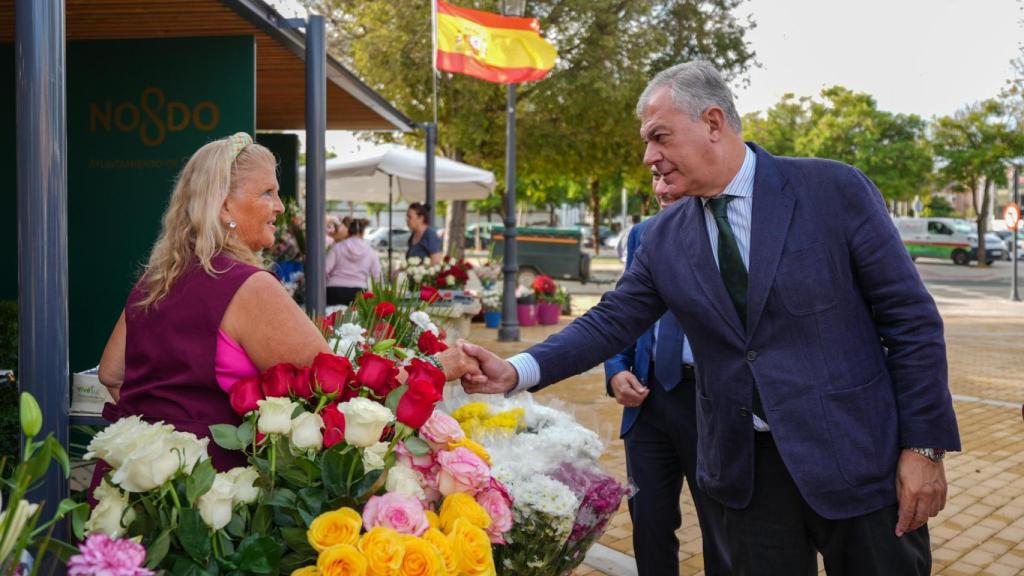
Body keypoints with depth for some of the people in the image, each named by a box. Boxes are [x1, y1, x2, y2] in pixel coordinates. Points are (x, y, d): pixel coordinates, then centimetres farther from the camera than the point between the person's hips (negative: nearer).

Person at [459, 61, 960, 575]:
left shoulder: (833, 188, -8)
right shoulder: (664, 238, 4)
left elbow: (910, 318, -7)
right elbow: (611, 321, 4)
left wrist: (924, 446, -10)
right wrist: (517, 371, -12)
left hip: (857, 460, -3)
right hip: (748, 470, 3)